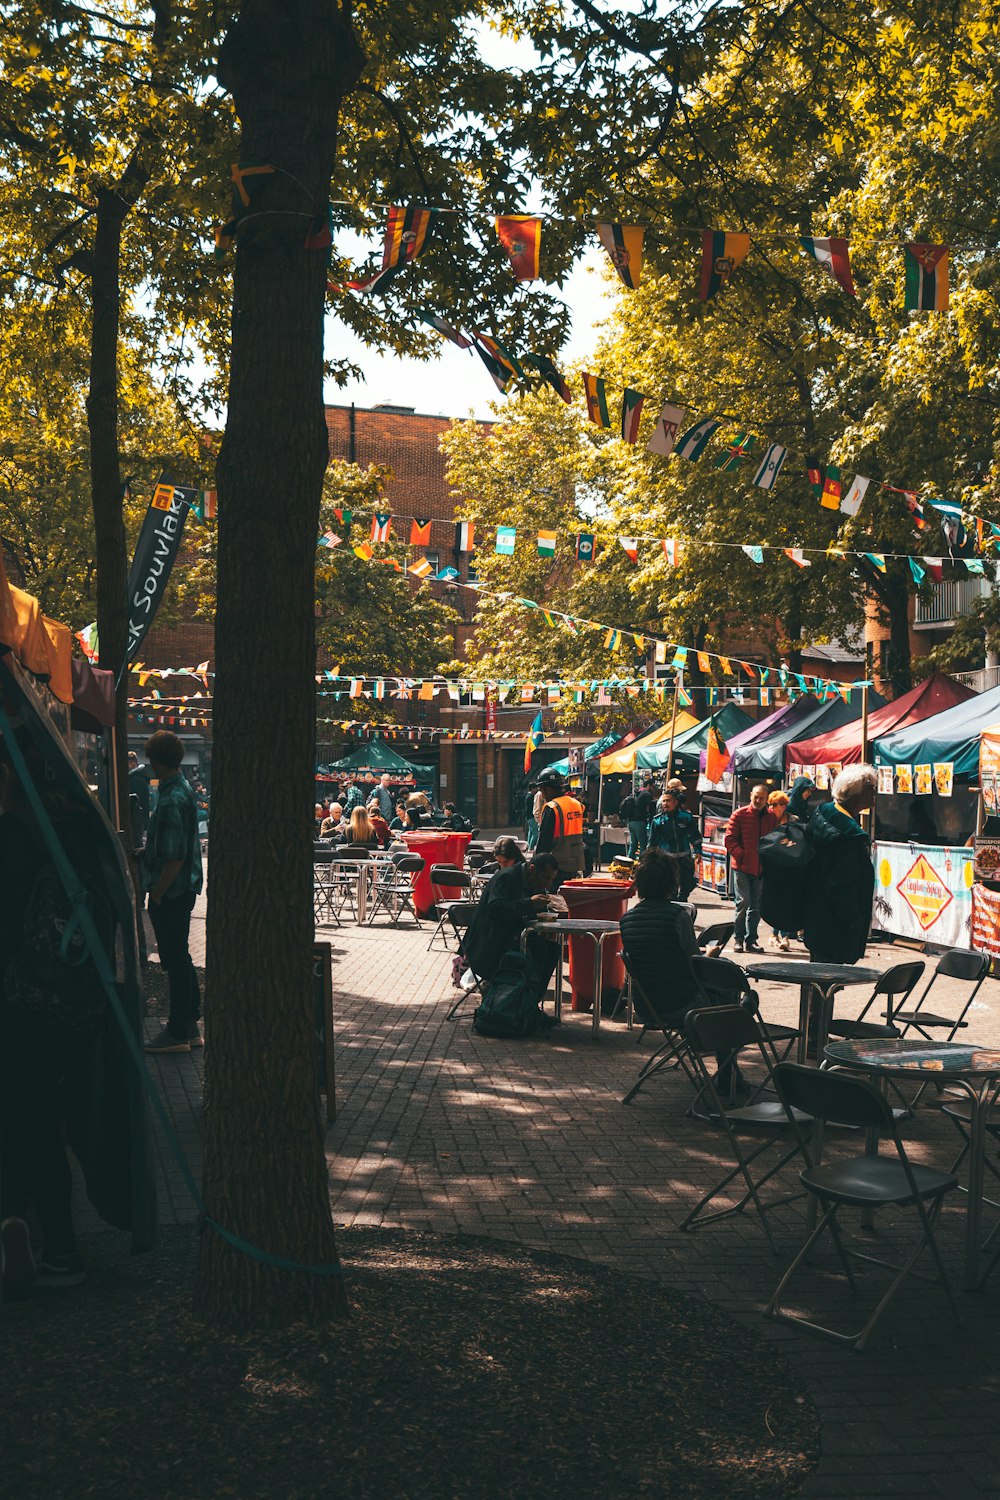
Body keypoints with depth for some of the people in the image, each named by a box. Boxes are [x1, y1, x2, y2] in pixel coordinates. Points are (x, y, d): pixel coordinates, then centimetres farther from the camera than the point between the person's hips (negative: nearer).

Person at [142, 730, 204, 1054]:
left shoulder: (170, 802, -21)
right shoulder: (184, 789, 9)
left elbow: (175, 858, -23)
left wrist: (157, 894, -16)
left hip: (171, 892, -10)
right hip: (184, 889, 10)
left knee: (175, 960, -1)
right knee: (179, 958, 16)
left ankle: (178, 1033, 8)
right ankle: (189, 1026, 24)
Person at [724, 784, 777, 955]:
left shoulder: (771, 817, 9)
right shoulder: (740, 814, -1)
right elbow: (729, 839, -3)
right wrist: (741, 855, -12)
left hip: (762, 869, 4)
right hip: (742, 867, -4)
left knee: (756, 906, 7)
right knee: (743, 902, -9)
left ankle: (751, 940, 16)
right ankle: (739, 939, 2)